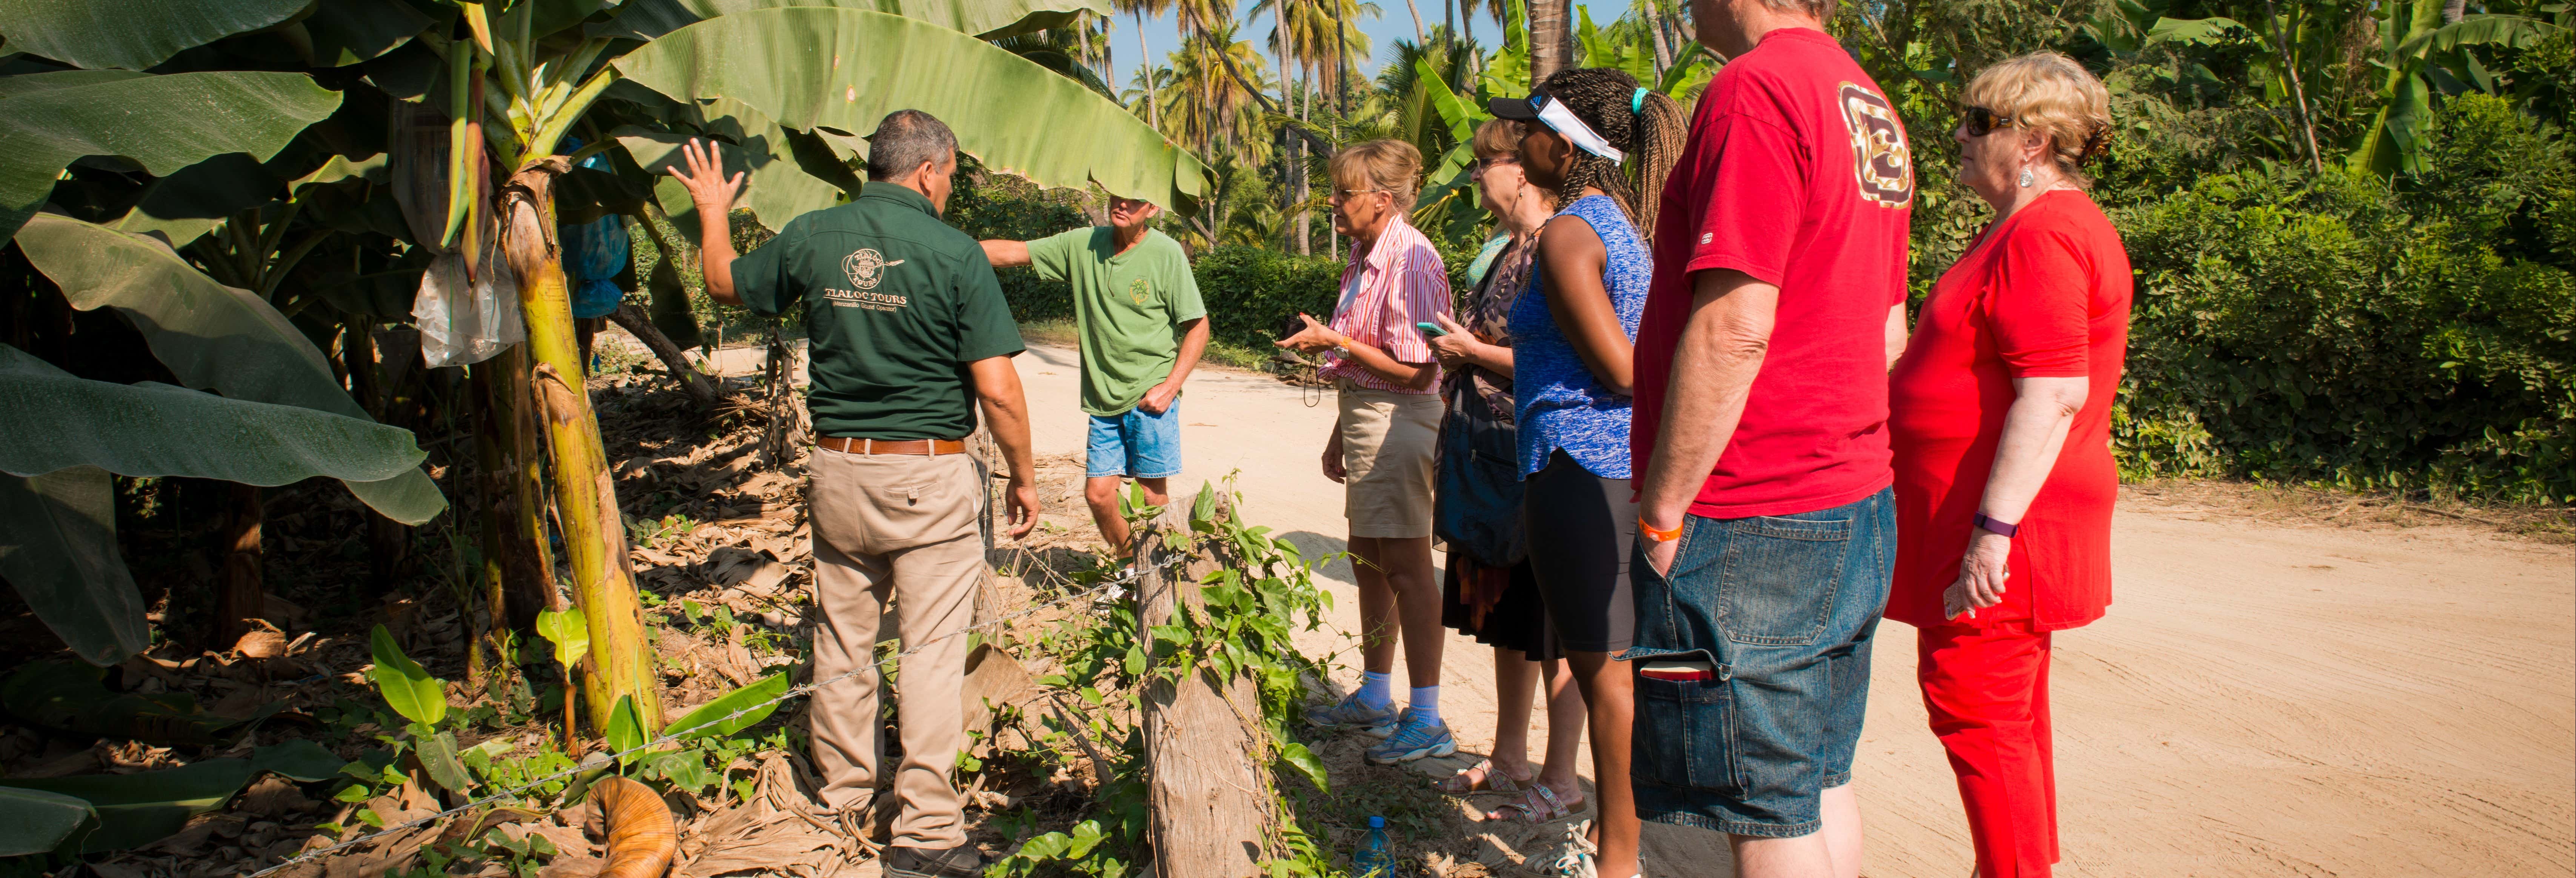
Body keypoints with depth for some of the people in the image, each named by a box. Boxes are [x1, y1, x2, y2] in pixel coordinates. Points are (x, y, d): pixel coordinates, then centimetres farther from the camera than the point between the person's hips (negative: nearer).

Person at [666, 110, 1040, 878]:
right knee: (931, 648, 3)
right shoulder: (955, 253, -13)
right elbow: (997, 389, -15)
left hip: (838, 470, 5)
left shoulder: (811, 238, 0)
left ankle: (843, 801, 33)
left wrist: (712, 211, 38)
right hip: (930, 477, -4)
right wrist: (1023, 476, -1)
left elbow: (726, 283, 20)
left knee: (842, 641, 18)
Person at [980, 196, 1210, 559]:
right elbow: (1013, 253, 2)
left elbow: (1198, 326, -4)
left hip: (1151, 396, -4)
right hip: (1103, 398, 4)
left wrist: (1170, 387, -12)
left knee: (1153, 495, 0)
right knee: (1098, 494, 3)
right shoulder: (1083, 245, 3)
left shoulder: (1166, 253, -8)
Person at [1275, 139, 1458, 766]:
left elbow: (1416, 369, -19)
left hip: (1399, 424, -10)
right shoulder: (1364, 256, 12)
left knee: (1406, 566, -6)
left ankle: (1427, 721, 2)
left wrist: (1337, 342, -15)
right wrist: (1341, 435, 21)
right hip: (1365, 417, 10)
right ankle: (1374, 699, 28)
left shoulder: (1412, 261, -17)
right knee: (1368, 562, 15)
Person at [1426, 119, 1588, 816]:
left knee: (1551, 631, 2)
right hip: (1491, 464, 10)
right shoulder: (1505, 251, 14)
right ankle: (1510, 759, 29)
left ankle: (1560, 779, 14)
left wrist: (1472, 349, -14)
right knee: (1504, 619, 17)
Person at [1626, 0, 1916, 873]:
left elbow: (1733, 327, -23)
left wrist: (1661, 512, -16)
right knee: (1822, 787, 18)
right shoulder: (1869, 104, 14)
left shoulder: (1756, 87, -16)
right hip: (1857, 506, 10)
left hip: (1751, 529, -10)